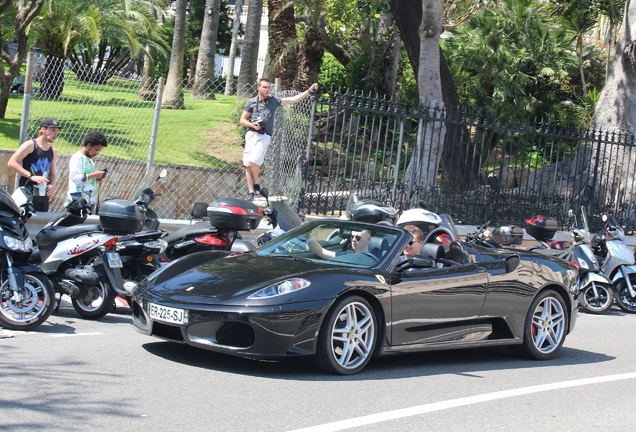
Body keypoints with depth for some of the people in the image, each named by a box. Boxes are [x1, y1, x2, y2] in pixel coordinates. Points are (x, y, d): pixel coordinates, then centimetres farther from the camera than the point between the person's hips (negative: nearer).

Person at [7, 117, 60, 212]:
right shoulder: (30, 145, -3)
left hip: (44, 195, 6)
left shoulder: (53, 152, 17)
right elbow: (11, 163, -11)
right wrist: (31, 176, -20)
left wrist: (52, 185, 3)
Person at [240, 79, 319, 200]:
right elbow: (242, 120, 11)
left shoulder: (274, 101, 9)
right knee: (248, 164, -2)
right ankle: (251, 192, 6)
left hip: (265, 136, -1)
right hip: (251, 134, 1)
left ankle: (256, 184, 4)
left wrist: (309, 91, -2)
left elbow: (293, 99, 5)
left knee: (254, 161, -19)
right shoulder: (251, 102, 9)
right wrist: (252, 125, -8)